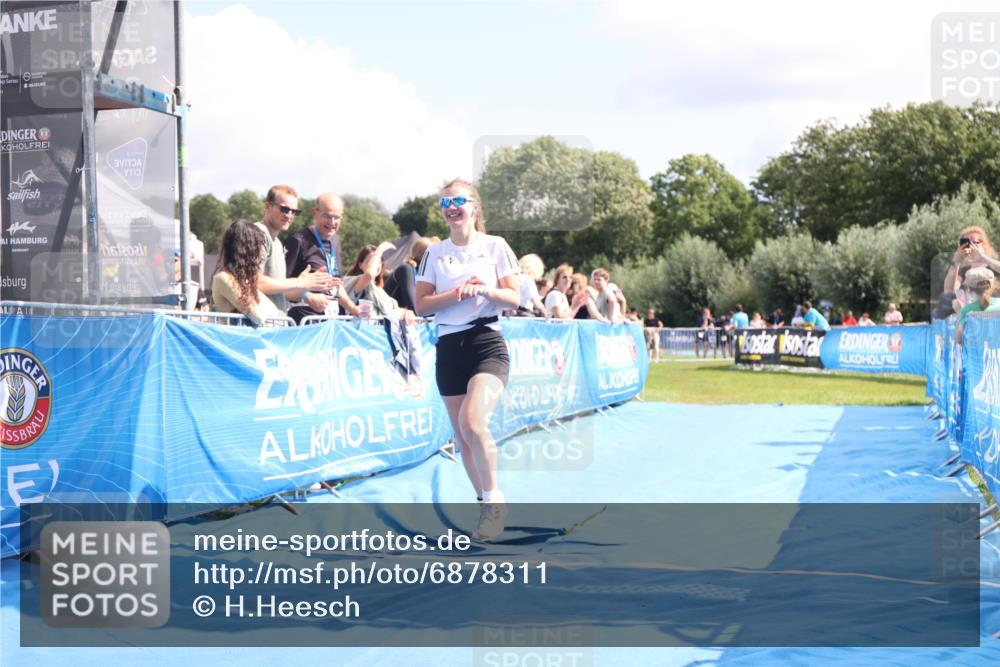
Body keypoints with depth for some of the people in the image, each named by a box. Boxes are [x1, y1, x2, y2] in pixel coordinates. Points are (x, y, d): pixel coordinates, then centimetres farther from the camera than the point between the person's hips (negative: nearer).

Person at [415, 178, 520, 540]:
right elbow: (421, 305, 3)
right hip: (449, 348, 4)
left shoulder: (495, 246, 3)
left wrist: (487, 289, -17)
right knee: (462, 438, 6)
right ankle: (488, 507, 22)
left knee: (472, 422, -24)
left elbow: (515, 298, 1)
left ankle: (494, 498, -5)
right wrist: (456, 293, -12)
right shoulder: (434, 253, 9)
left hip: (487, 344, -4)